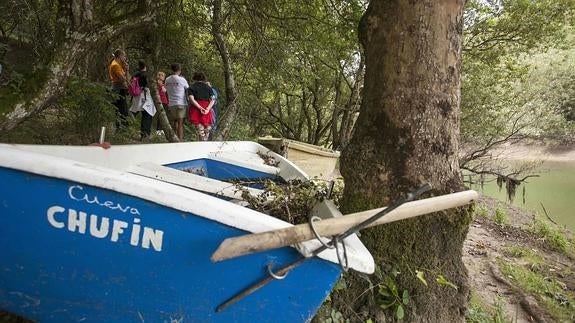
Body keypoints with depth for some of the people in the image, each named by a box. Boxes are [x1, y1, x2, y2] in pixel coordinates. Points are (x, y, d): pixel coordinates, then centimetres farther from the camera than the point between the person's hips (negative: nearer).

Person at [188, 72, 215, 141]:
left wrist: (200, 108, -14)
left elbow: (191, 99, -10)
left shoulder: (192, 87, 6)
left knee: (200, 129, -1)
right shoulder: (208, 87, 12)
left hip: (196, 110, -1)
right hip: (206, 110, 2)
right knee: (208, 127, 10)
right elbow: (213, 99, 1)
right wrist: (208, 108, -10)